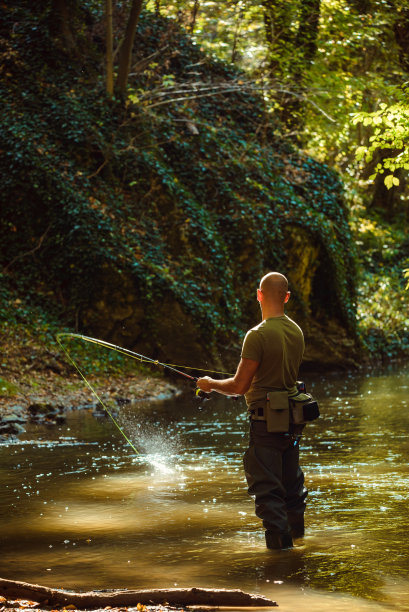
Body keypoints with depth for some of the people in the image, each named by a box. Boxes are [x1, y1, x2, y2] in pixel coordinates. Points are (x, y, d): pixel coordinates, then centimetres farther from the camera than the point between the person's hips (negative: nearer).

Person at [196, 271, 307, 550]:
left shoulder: (259, 335, -18)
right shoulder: (297, 332, 4)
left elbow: (240, 386, -16)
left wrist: (211, 384, 2)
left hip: (266, 422, -7)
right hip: (292, 420, 7)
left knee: (266, 485, 1)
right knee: (291, 478, 22)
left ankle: (279, 538, 2)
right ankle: (296, 529, 36)